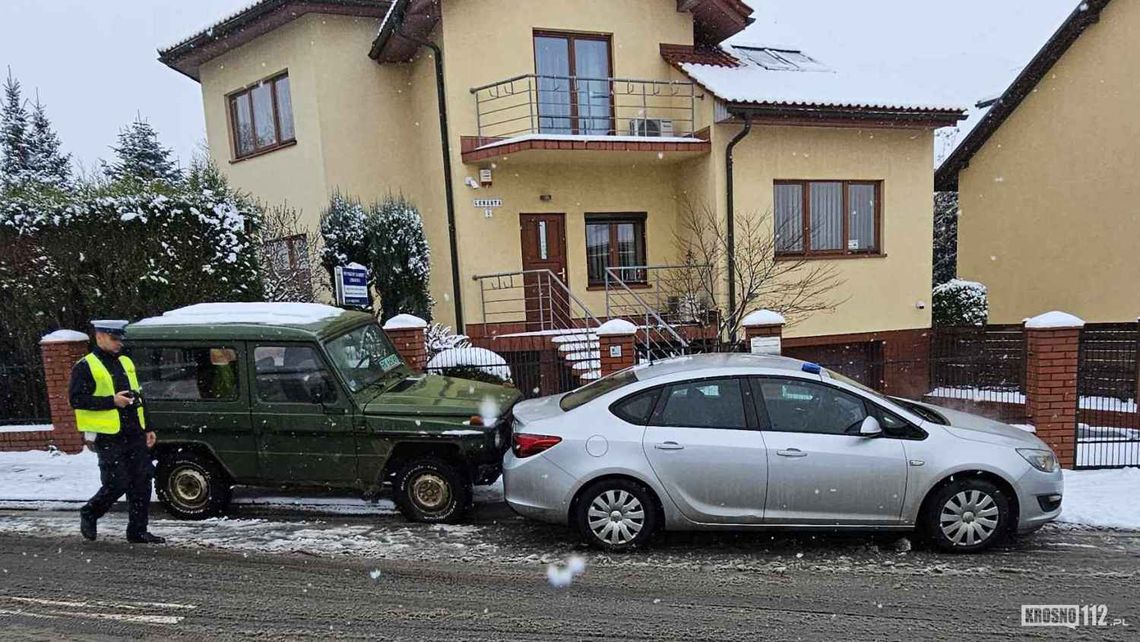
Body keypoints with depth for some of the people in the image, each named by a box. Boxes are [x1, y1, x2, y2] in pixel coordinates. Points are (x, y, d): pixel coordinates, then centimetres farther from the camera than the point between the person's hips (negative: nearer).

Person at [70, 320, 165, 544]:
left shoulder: (126, 363, 16)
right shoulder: (85, 367, -5)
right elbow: (76, 399, -13)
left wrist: (147, 429, 16)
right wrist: (112, 401, -20)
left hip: (134, 435, 7)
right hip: (108, 438, -7)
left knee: (142, 483, 6)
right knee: (117, 484, -5)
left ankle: (138, 531, 15)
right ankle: (89, 513, 24)